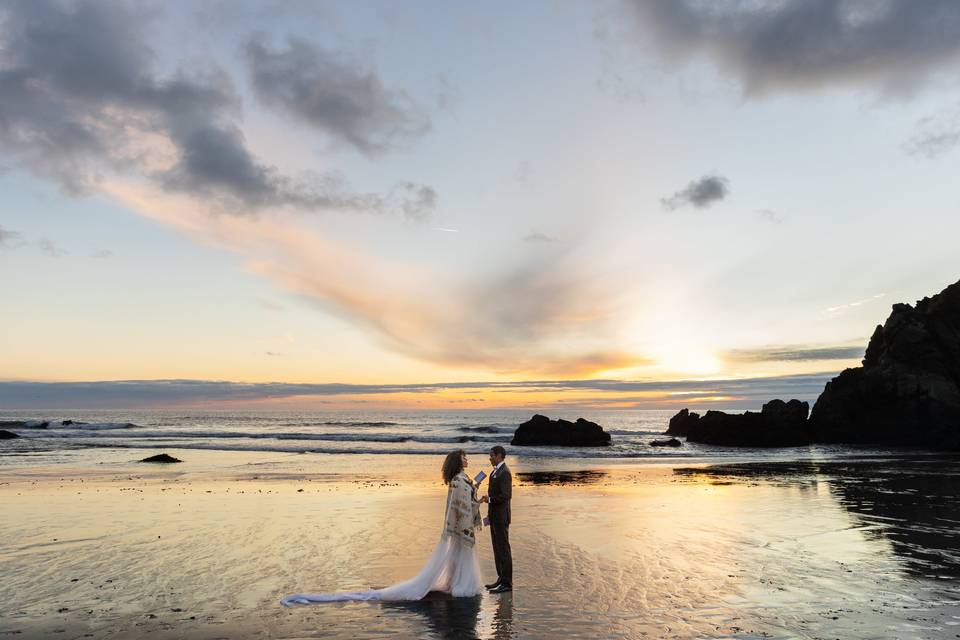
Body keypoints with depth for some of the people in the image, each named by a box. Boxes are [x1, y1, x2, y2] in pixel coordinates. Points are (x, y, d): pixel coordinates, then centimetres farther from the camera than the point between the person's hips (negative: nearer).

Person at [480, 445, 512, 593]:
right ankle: (501, 579, 24)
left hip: (501, 517, -10)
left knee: (503, 549, -3)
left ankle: (507, 583, 4)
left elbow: (506, 495, -24)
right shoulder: (496, 471, 12)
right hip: (495, 516, 10)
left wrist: (490, 499, -15)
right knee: (498, 548, 15)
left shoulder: (504, 472, -18)